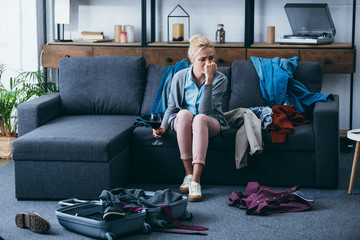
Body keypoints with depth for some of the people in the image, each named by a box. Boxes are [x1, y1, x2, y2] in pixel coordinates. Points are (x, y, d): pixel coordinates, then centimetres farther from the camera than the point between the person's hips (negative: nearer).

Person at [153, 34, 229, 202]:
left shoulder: (220, 79, -12)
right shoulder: (180, 77, -7)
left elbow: (205, 110, -24)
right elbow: (172, 107, 4)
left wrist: (209, 79, -29)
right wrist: (163, 126, -13)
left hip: (211, 123, -1)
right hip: (182, 123, 1)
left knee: (200, 118, -38)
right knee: (184, 113, -35)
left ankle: (195, 181, -44)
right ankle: (188, 174, -29)